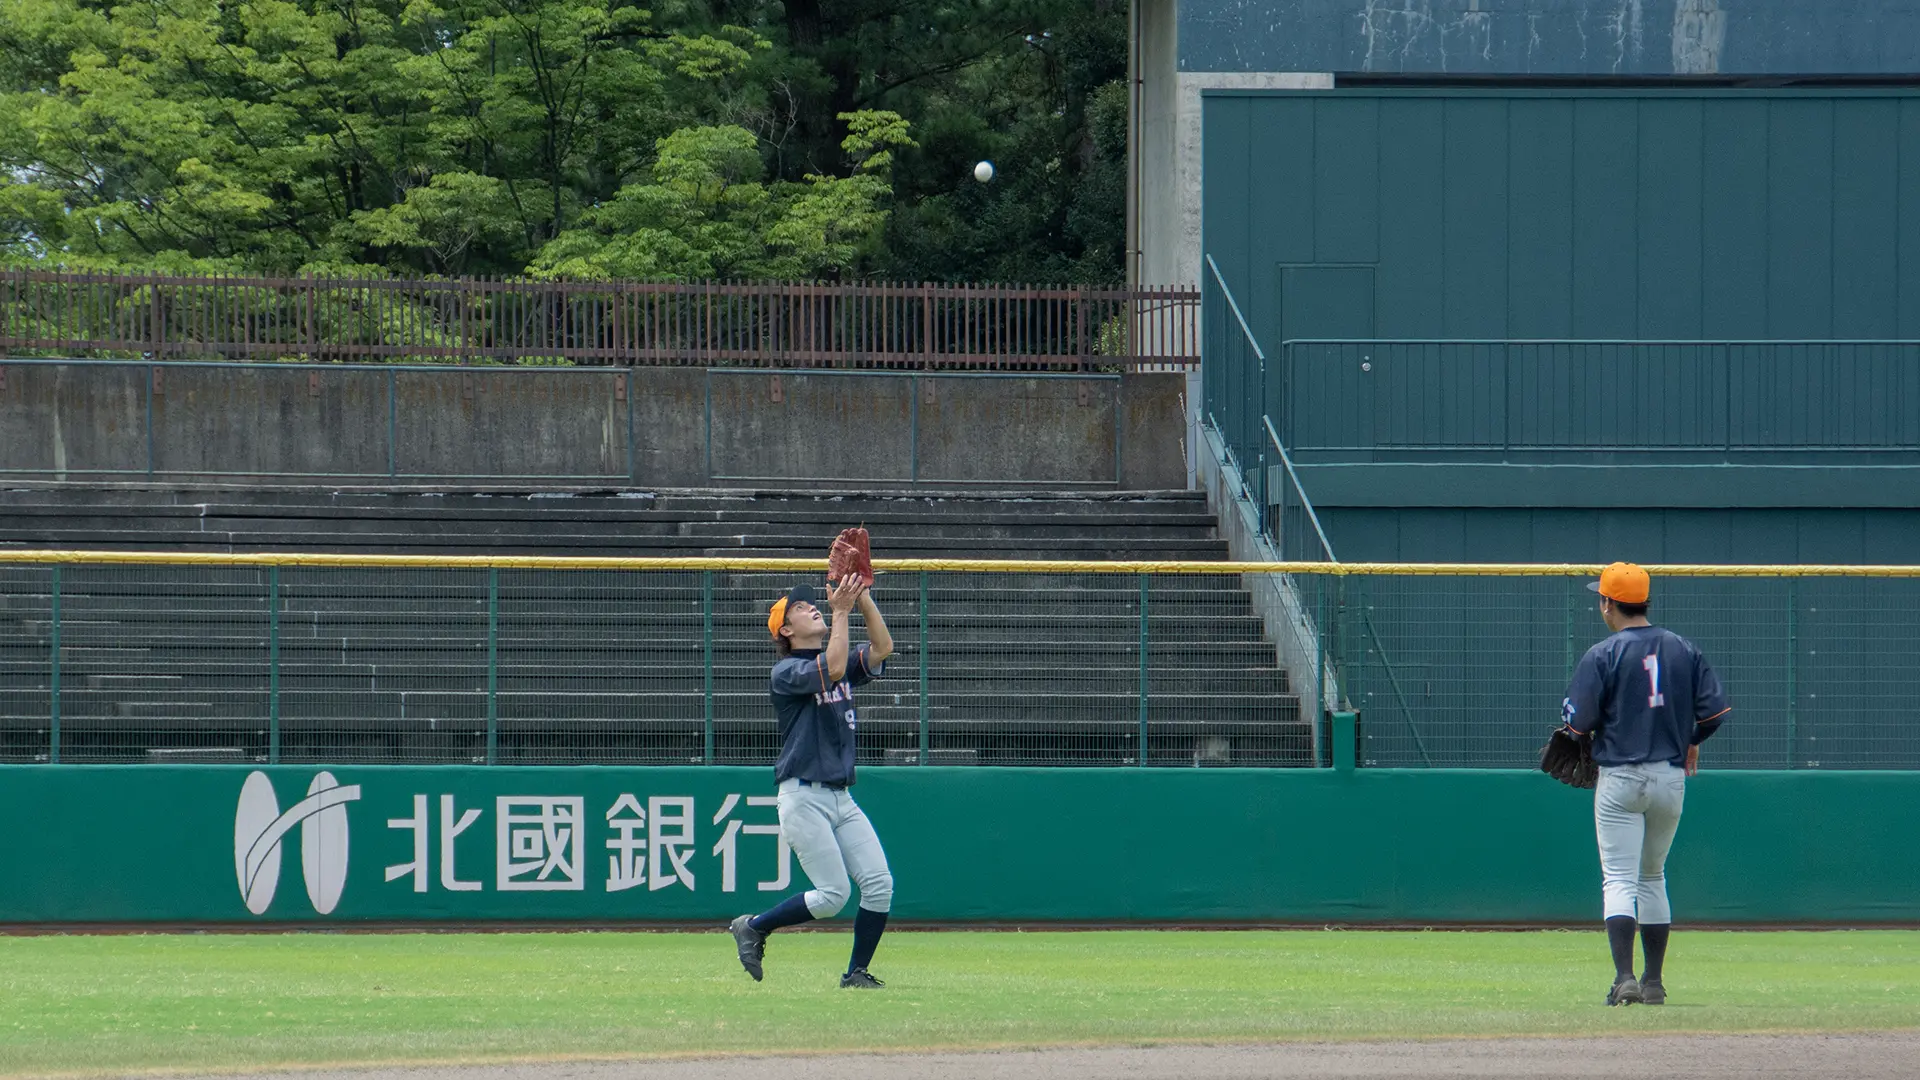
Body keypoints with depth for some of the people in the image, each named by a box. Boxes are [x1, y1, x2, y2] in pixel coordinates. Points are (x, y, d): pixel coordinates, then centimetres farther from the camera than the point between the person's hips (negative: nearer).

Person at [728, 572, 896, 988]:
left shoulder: (841, 662, 15)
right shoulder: (786, 672, -6)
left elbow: (882, 648, -1)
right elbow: (833, 669, -24)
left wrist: (862, 597, -9)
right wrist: (842, 612, -22)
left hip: (842, 798, 7)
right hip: (804, 797, -7)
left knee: (879, 883, -6)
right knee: (834, 894, -12)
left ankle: (857, 972, 5)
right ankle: (753, 928, 7)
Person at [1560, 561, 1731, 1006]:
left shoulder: (1602, 656, -10)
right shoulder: (1683, 649, 5)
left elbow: (1578, 722, -14)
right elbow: (1716, 707, 1)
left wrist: (1568, 712, 9)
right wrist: (1691, 740, 19)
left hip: (1621, 778, -5)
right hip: (1671, 777, 5)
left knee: (1619, 880, -5)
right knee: (1652, 877, 18)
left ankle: (1625, 977, -19)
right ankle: (1654, 982, 18)